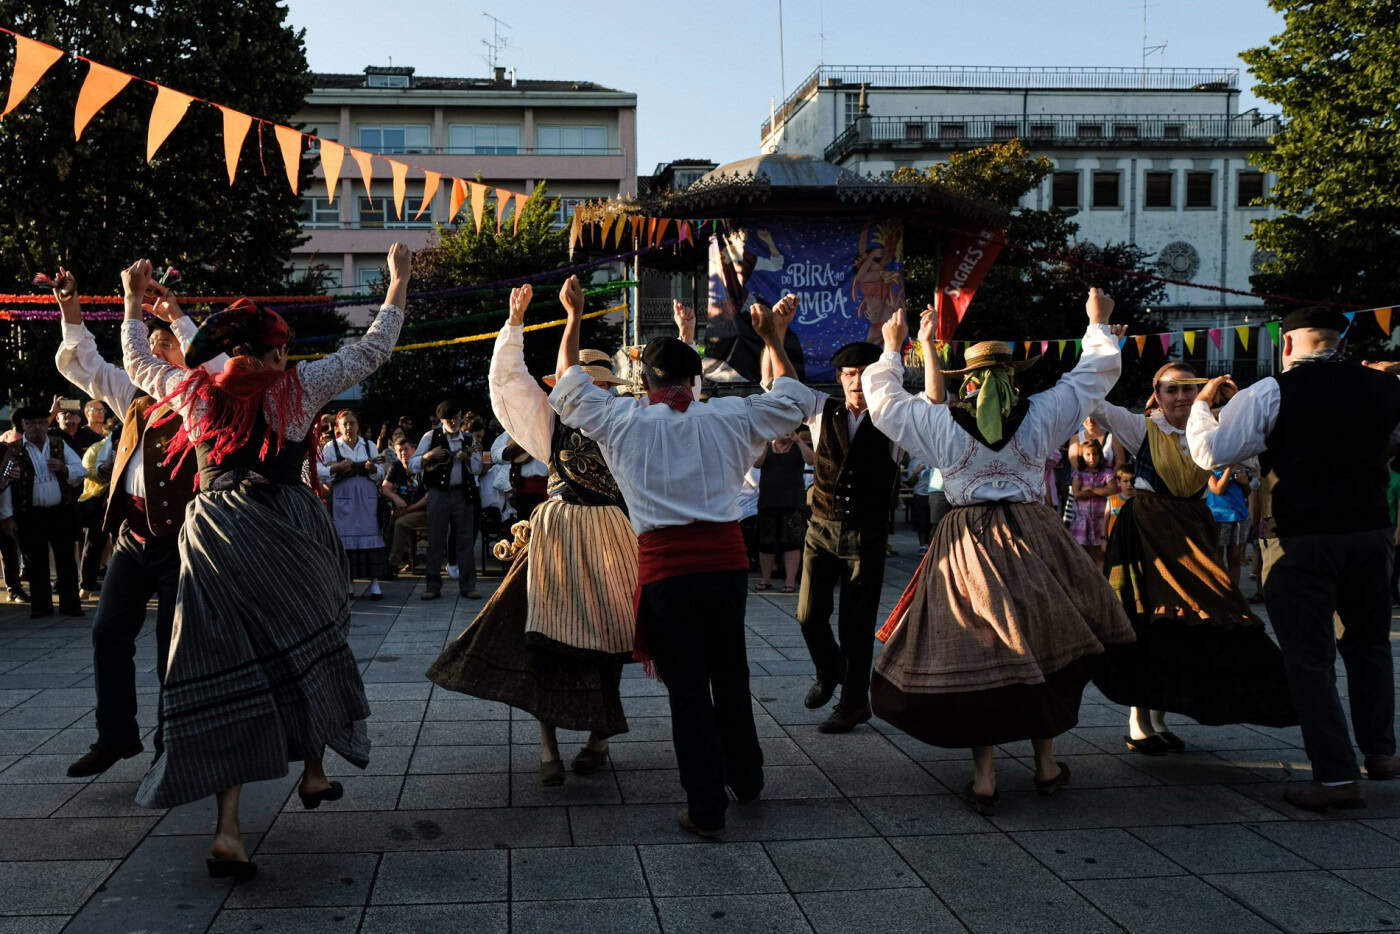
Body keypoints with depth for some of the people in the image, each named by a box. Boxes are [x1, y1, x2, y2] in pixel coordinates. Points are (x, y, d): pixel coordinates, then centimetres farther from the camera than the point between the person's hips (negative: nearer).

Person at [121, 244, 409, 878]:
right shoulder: (296, 387, 0)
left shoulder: (196, 391, 8)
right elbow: (372, 350, 6)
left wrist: (133, 302, 41)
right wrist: (398, 281, 16)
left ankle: (227, 828, -7)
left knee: (228, 675, 1)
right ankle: (314, 774, 31)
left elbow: (138, 363, 27)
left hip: (213, 537, 3)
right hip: (284, 534, -3)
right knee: (308, 643, 19)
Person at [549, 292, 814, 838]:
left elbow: (570, 387, 18)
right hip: (726, 561, 2)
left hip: (665, 569, -2)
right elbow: (792, 402, 20)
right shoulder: (728, 418, 4)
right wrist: (775, 340, 29)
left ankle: (706, 808, 7)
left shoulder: (624, 423, 2)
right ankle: (746, 779, 35)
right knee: (730, 674, 19)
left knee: (687, 687, 4)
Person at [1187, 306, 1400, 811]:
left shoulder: (1269, 393, -10)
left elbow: (1210, 452, -10)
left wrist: (1203, 403, 7)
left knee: (1310, 658, 2)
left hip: (1300, 542, -4)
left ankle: (1337, 776, 2)